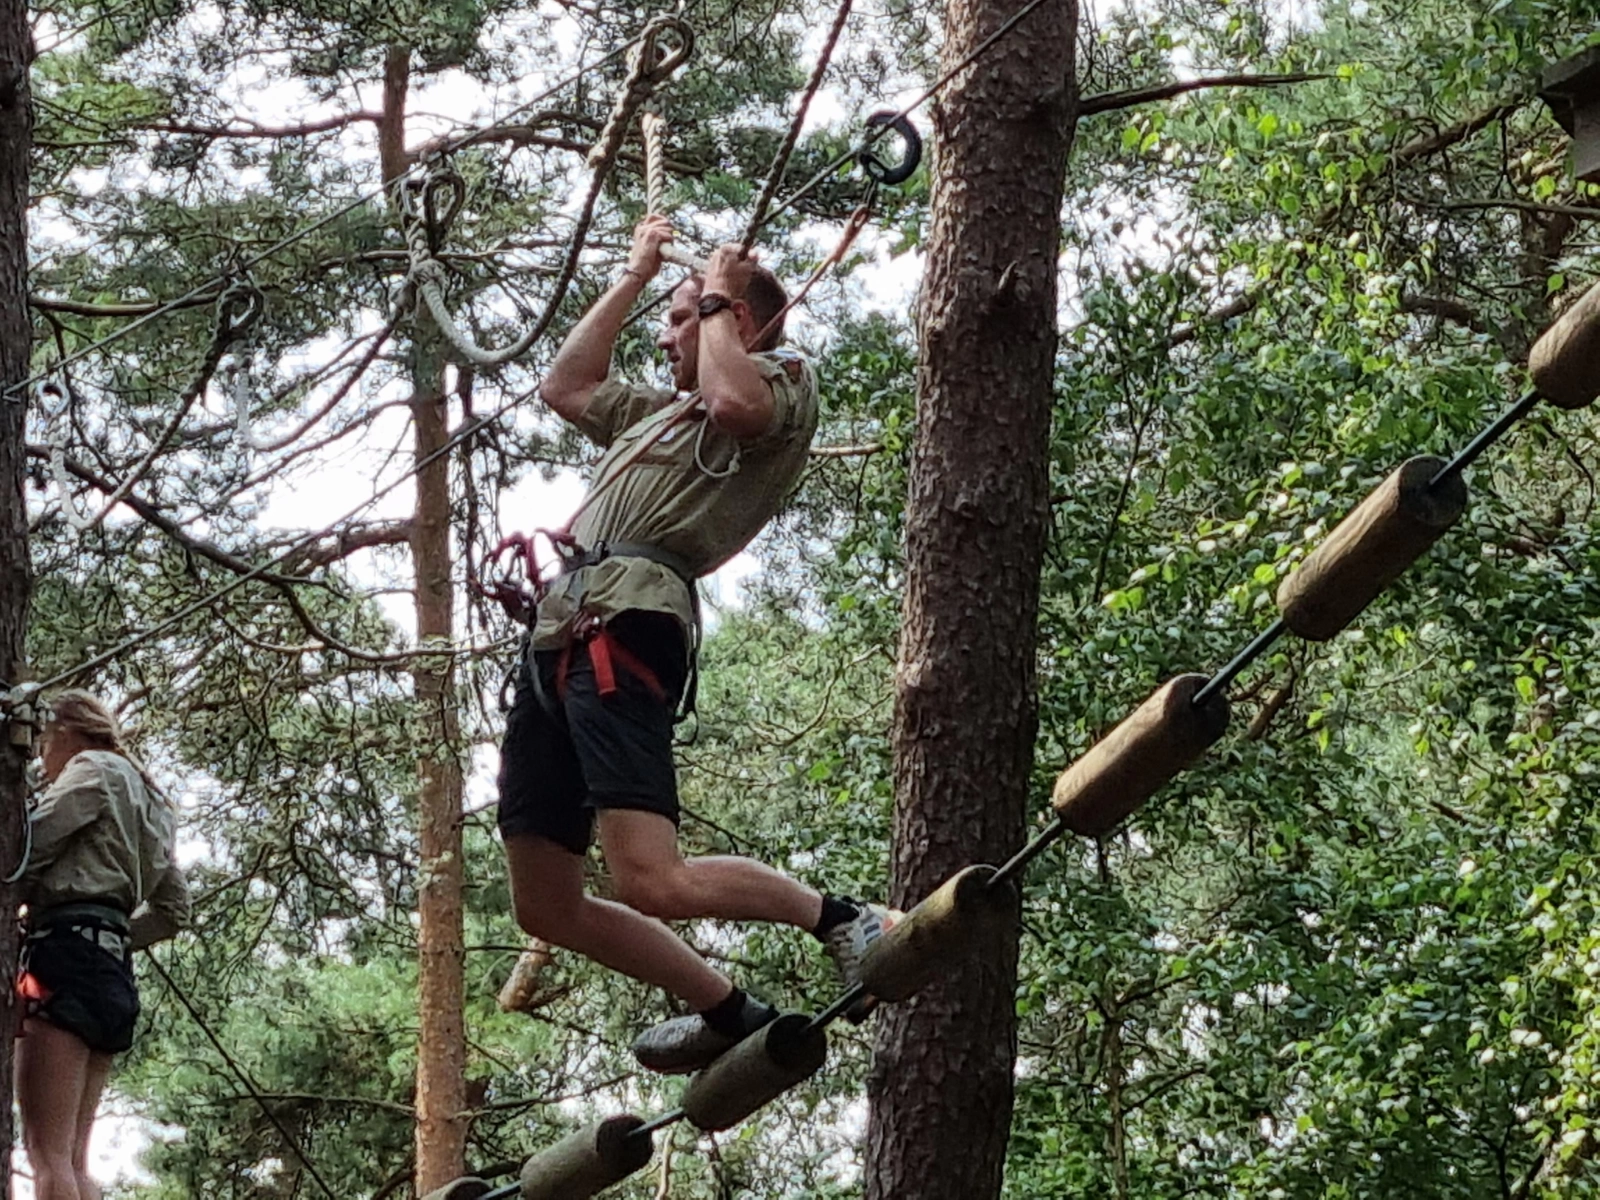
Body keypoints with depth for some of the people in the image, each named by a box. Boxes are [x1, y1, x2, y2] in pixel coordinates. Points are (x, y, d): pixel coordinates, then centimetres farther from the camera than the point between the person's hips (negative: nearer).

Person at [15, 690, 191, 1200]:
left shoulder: (95, 768, 6)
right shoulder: (145, 804, 30)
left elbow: (28, 844, -7)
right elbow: (173, 909, 29)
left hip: (66, 953, -8)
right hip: (113, 970, 9)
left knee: (48, 1152, -19)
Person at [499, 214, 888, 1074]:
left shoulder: (784, 379, 8)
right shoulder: (666, 412, 36)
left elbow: (736, 400, -15)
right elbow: (565, 388, 43)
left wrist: (716, 299, 1)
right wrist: (632, 277, 41)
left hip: (626, 622, -10)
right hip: (561, 630, 10)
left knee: (652, 883, -24)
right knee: (546, 907, 7)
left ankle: (840, 919, -4)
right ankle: (729, 1017, 17)